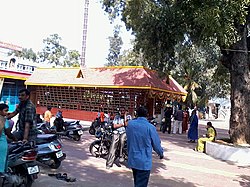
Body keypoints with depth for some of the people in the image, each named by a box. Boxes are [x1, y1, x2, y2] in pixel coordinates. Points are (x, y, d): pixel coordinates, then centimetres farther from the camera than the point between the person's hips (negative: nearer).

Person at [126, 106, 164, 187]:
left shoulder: (130, 124, -4)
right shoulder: (150, 127, -15)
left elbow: (128, 139, 6)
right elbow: (156, 143, -3)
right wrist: (161, 153, 13)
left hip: (132, 160, 5)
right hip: (144, 162, -5)